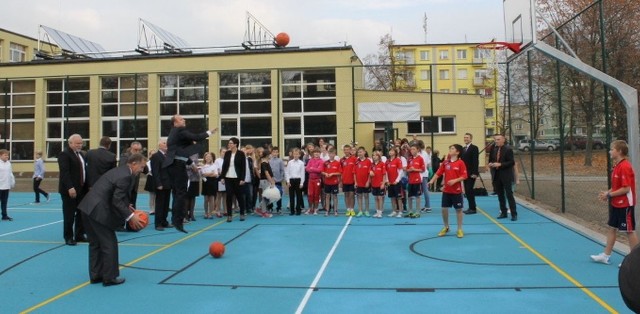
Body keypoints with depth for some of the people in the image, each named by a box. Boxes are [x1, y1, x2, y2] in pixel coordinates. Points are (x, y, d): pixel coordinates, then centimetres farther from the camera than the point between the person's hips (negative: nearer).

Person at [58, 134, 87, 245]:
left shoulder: (81, 154, 17)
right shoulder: (64, 154, -10)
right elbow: (64, 173, -19)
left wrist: (87, 186, 11)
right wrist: (70, 188, -26)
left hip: (82, 189, 8)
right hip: (70, 190, -8)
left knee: (81, 213, 11)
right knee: (69, 215, 0)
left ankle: (79, 235, 19)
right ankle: (68, 237, 9)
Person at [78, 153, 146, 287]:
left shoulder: (119, 170, 14)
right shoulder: (126, 176, -15)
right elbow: (117, 201, -19)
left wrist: (126, 206, 17)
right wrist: (130, 216, -17)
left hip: (88, 208, 10)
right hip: (98, 211, -10)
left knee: (95, 243, 18)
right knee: (109, 244, 2)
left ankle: (95, 275, 26)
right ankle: (109, 277, 10)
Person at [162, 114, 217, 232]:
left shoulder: (174, 132, 20)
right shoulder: (180, 131, -10)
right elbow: (196, 137, -19)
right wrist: (209, 132, -5)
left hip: (174, 164, 10)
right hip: (178, 164, -10)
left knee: (177, 193, 15)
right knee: (181, 193, -8)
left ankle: (176, 218, 20)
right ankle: (178, 221, -9)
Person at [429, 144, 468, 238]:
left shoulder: (460, 163, -8)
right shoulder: (445, 162, 5)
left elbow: (464, 176, -11)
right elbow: (438, 173, 6)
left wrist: (455, 180, -23)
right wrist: (432, 181, -4)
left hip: (457, 191, -4)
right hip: (446, 190, 4)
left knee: (458, 209, 5)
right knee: (444, 209, 7)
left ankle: (460, 229, 17)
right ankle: (446, 227, 26)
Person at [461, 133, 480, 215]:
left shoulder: (474, 148, -7)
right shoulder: (463, 149, 17)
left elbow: (475, 161, -14)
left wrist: (474, 173, -20)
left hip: (471, 174, -7)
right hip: (465, 173, 8)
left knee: (469, 190, -9)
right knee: (467, 191, 8)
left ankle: (473, 208, -2)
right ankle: (471, 207, 14)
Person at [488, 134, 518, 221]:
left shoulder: (508, 149, -9)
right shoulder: (493, 149, 8)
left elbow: (512, 162, -13)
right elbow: (490, 160, 18)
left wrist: (500, 164, -22)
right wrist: (490, 164, -4)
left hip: (506, 176, -6)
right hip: (496, 176, 6)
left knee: (509, 194, -3)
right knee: (500, 195, 11)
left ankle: (514, 214, 3)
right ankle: (503, 212, 20)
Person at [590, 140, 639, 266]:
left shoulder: (625, 167, -21)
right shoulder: (617, 166, 7)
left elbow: (626, 189, -23)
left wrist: (609, 195, -18)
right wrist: (608, 192, 2)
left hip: (625, 205, -9)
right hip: (615, 204, 9)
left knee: (630, 231, 2)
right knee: (612, 228, 13)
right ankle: (606, 255, 22)